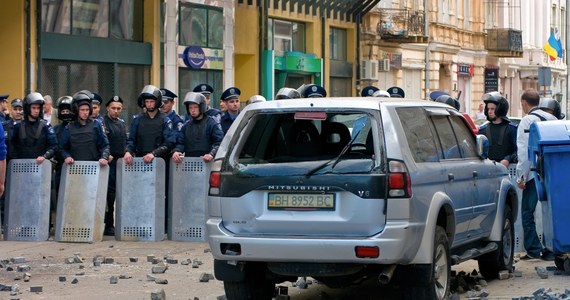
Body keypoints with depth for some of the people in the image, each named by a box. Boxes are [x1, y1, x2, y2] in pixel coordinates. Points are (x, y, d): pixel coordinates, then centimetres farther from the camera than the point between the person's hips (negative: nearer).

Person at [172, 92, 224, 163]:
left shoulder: (212, 123, 1)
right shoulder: (186, 125, 18)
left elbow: (219, 142, -8)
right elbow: (180, 142, 13)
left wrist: (211, 154, -26)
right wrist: (176, 151, -10)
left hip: (206, 162, -5)